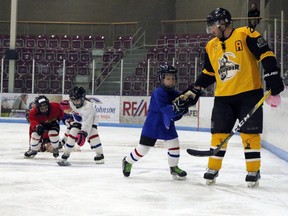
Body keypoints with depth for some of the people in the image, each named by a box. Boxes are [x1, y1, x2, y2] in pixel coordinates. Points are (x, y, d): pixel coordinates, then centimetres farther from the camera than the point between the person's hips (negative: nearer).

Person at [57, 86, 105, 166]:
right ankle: (65, 154, -2)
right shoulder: (71, 102, -21)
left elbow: (87, 122, -44)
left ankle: (99, 154, -9)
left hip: (91, 119, -5)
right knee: (72, 134, -9)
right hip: (78, 120, 5)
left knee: (93, 134, -22)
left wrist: (83, 133, -50)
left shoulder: (88, 106, -40)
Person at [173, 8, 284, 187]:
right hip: (223, 97, 5)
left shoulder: (245, 35, -9)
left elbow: (266, 55, -11)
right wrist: (193, 92, 15)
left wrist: (273, 77, -20)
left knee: (249, 133, -3)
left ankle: (254, 171, 8)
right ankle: (213, 169, 15)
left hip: (249, 93, -5)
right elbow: (208, 73, 19)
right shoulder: (211, 47, 11)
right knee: (219, 133, 4)